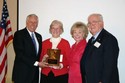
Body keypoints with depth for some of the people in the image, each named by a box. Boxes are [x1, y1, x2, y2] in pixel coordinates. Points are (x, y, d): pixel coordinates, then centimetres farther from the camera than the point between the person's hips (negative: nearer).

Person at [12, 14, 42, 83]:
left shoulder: (39, 36, 14)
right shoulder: (19, 34, -7)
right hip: (22, 73, -6)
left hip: (35, 72, 6)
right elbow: (20, 54, -16)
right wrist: (36, 63, -18)